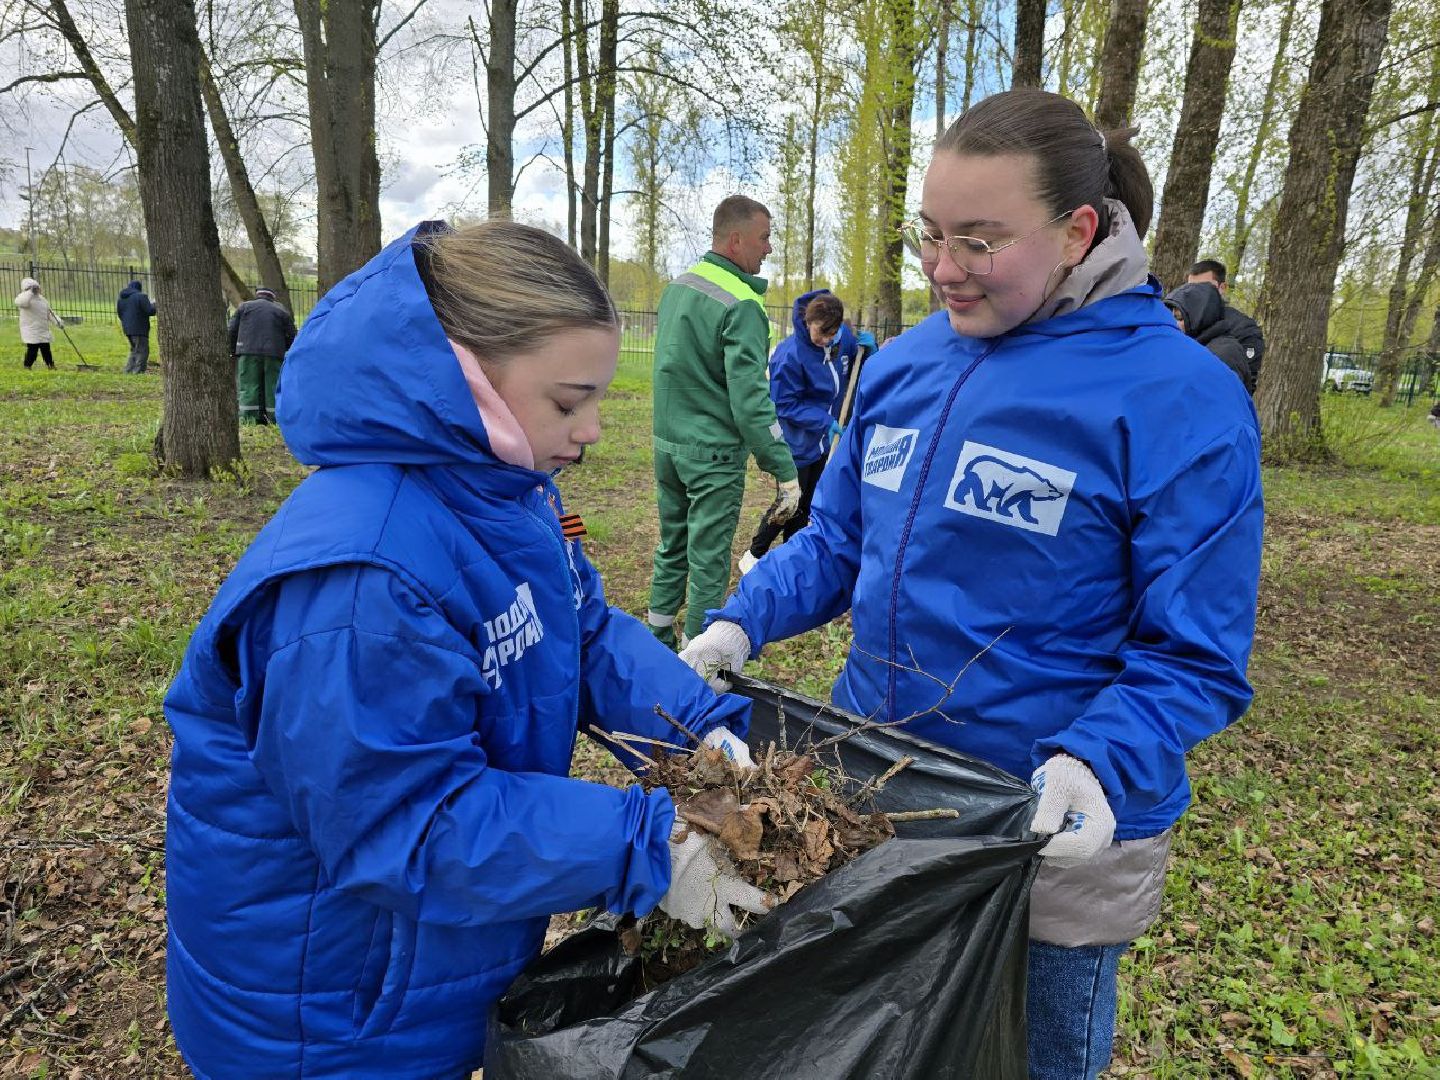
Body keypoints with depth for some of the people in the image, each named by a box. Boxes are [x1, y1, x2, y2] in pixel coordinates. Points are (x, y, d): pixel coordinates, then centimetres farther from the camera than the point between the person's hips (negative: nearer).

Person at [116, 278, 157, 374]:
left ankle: (128, 371, 16)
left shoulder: (120, 299, 13)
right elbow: (150, 311, -15)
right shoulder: (140, 296, -10)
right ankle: (138, 372, -8)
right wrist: (153, 304, 4)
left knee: (134, 350, 20)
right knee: (142, 351, -3)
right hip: (139, 329, -8)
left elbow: (120, 314, 17)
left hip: (127, 328, 8)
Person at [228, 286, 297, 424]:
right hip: (274, 354, 0)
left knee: (248, 387, 0)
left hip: (248, 352, 0)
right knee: (273, 387, 3)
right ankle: (275, 419, 1)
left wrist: (233, 351, 20)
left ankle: (247, 418, -5)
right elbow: (291, 336, 10)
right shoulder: (281, 311, 16)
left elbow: (232, 330, 10)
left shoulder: (244, 307, 15)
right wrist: (282, 348, 25)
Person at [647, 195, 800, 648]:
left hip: (667, 445, 8)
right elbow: (750, 399, -23)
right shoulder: (741, 305, -18)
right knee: (708, 562, 3)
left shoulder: (675, 287, 7)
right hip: (713, 456, -8)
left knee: (671, 549, 20)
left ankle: (658, 641, 33)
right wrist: (785, 472, -20)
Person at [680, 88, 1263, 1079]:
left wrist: (1094, 763, -31)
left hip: (1054, 840, -4)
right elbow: (837, 542, 6)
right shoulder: (904, 364, -1)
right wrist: (740, 623, -8)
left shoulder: (1181, 402, -17)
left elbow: (1194, 657, -15)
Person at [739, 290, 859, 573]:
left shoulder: (844, 338, -6)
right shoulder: (789, 354, -25)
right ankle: (753, 555, 21)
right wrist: (825, 421, -28)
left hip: (821, 441, 6)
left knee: (806, 504, 17)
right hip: (795, 445, -6)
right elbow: (784, 404, -21)